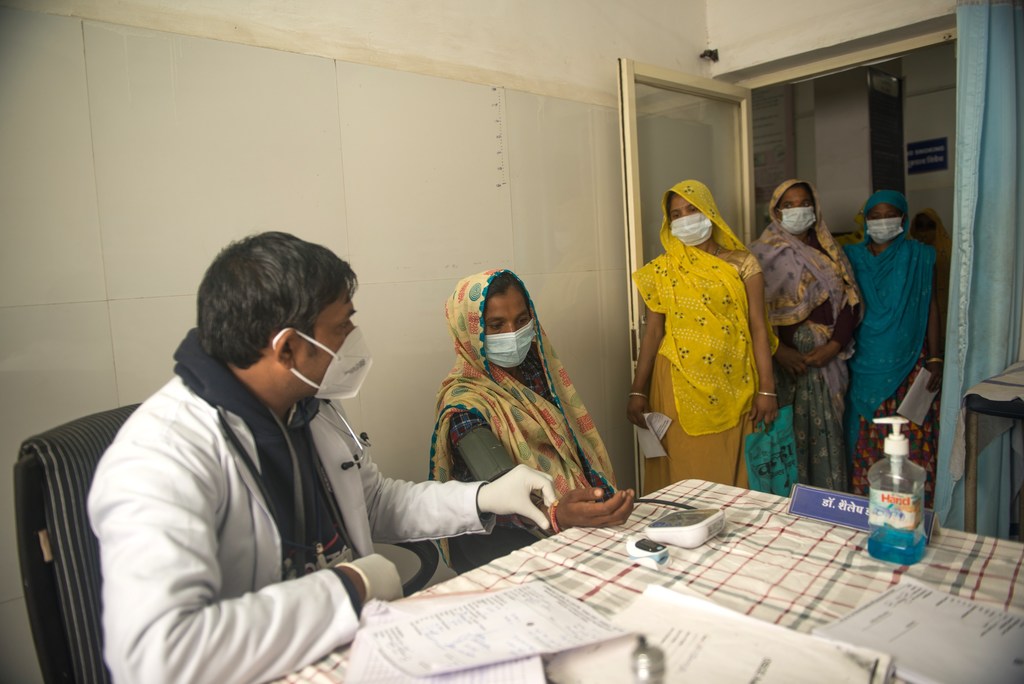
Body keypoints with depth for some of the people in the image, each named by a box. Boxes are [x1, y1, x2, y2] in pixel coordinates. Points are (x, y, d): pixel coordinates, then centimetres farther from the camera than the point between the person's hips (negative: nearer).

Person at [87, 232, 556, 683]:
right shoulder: (161, 455, -22)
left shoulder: (312, 409, 4)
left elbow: (376, 504, 16)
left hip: (355, 645, 7)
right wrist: (347, 587, -24)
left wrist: (483, 498, 2)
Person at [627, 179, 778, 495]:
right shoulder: (661, 270, 6)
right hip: (679, 388, 0)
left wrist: (766, 389, -4)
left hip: (732, 388, 0)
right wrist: (638, 391, 0)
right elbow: (652, 332, 5)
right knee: (683, 475, 4)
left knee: (731, 472, 7)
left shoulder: (741, 263, 4)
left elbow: (758, 327, 1)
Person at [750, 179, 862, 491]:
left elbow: (851, 301, 7)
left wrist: (833, 347, -7)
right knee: (787, 433, -2)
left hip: (826, 359, 4)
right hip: (784, 359, -3)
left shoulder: (830, 252, 14)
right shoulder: (762, 254, 1)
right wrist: (779, 350, -15)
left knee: (826, 430, 5)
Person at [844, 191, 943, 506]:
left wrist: (935, 359, -3)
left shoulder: (919, 257, 4)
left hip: (909, 365, -1)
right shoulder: (853, 257, 7)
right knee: (865, 442, 4)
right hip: (866, 365, 1)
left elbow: (931, 309, 3)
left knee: (912, 442, -1)